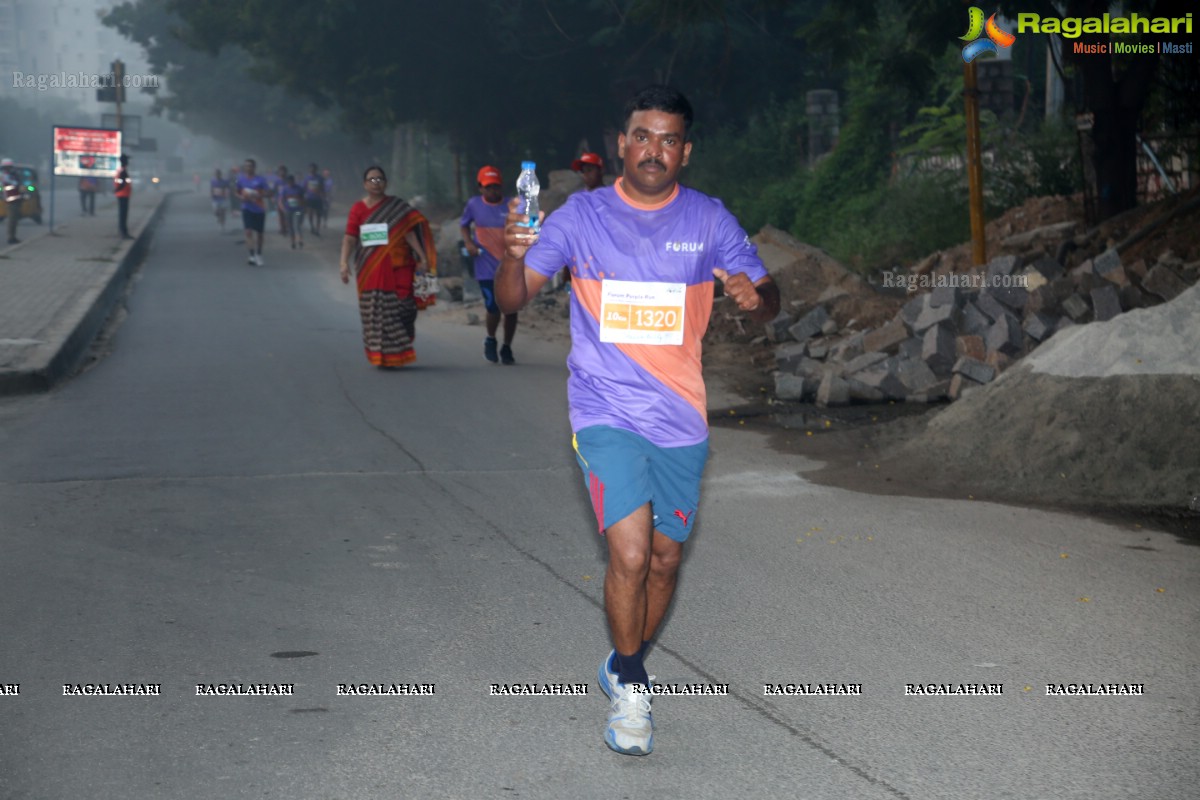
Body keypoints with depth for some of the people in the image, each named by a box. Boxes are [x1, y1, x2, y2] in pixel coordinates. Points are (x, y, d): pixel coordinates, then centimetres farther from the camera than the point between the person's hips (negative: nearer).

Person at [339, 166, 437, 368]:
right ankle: (380, 355, 7)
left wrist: (422, 257, -8)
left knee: (398, 309, -4)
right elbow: (350, 238, 1)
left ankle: (397, 353, 9)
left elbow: (408, 231, 1)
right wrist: (344, 263, -11)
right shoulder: (358, 209, 7)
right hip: (370, 269, 1)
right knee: (375, 312, -1)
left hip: (397, 267, 0)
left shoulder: (397, 206, 6)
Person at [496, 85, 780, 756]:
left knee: (665, 560, 13)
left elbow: (767, 297, 2)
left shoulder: (709, 219, 1)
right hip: (607, 414, -3)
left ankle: (628, 666, 38)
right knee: (630, 556, -16)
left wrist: (756, 296, -22)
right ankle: (629, 683, 5)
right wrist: (514, 256, -26)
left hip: (681, 419, 3)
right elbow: (514, 298, -3)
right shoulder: (583, 215, -2)